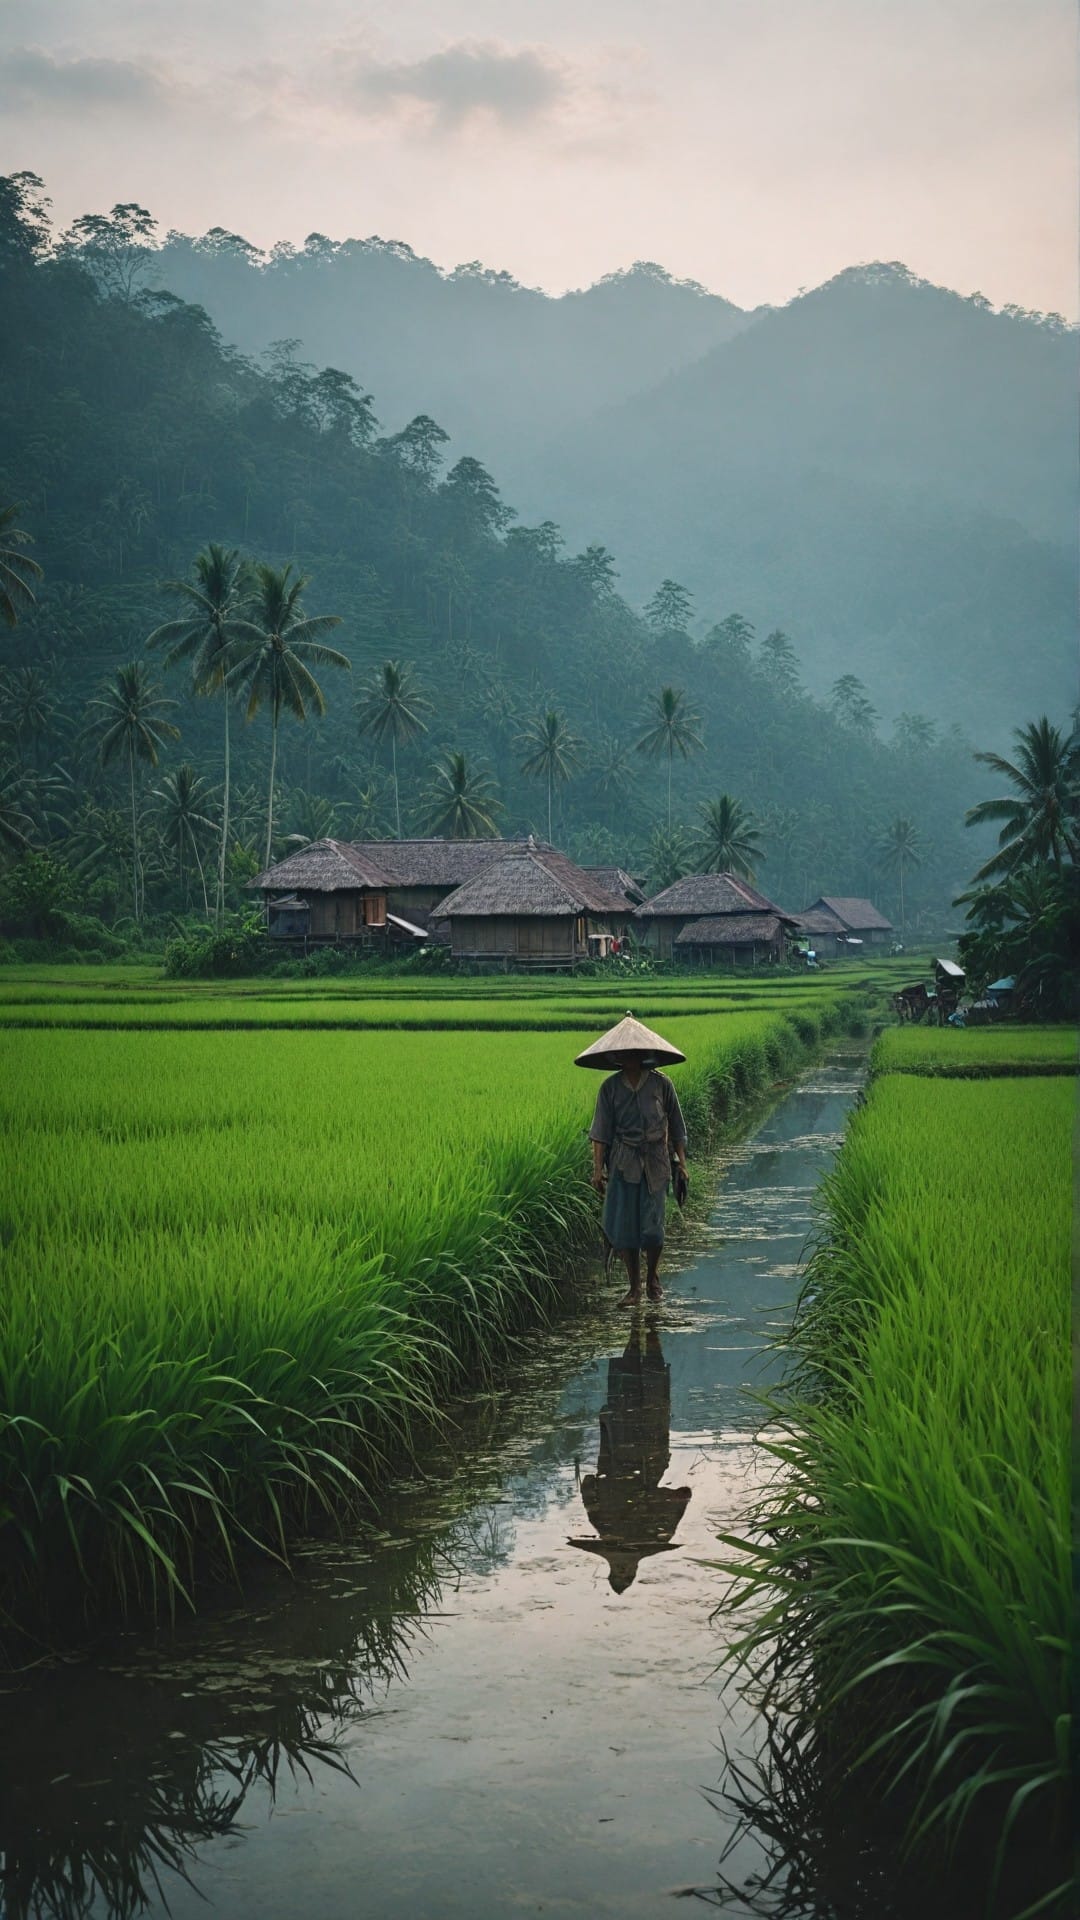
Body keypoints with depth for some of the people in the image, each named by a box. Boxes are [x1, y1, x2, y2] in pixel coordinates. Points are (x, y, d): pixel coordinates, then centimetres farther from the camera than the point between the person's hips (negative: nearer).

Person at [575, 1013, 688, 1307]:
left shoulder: (661, 1084, 0)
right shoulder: (610, 1088, 2)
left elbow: (677, 1127, 6)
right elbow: (601, 1131, 1)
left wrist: (682, 1163, 3)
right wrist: (598, 1168, -6)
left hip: (655, 1161, -1)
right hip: (623, 1163, 1)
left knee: (652, 1226, -6)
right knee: (623, 1225, -2)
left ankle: (653, 1276, 22)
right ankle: (634, 1287, 12)